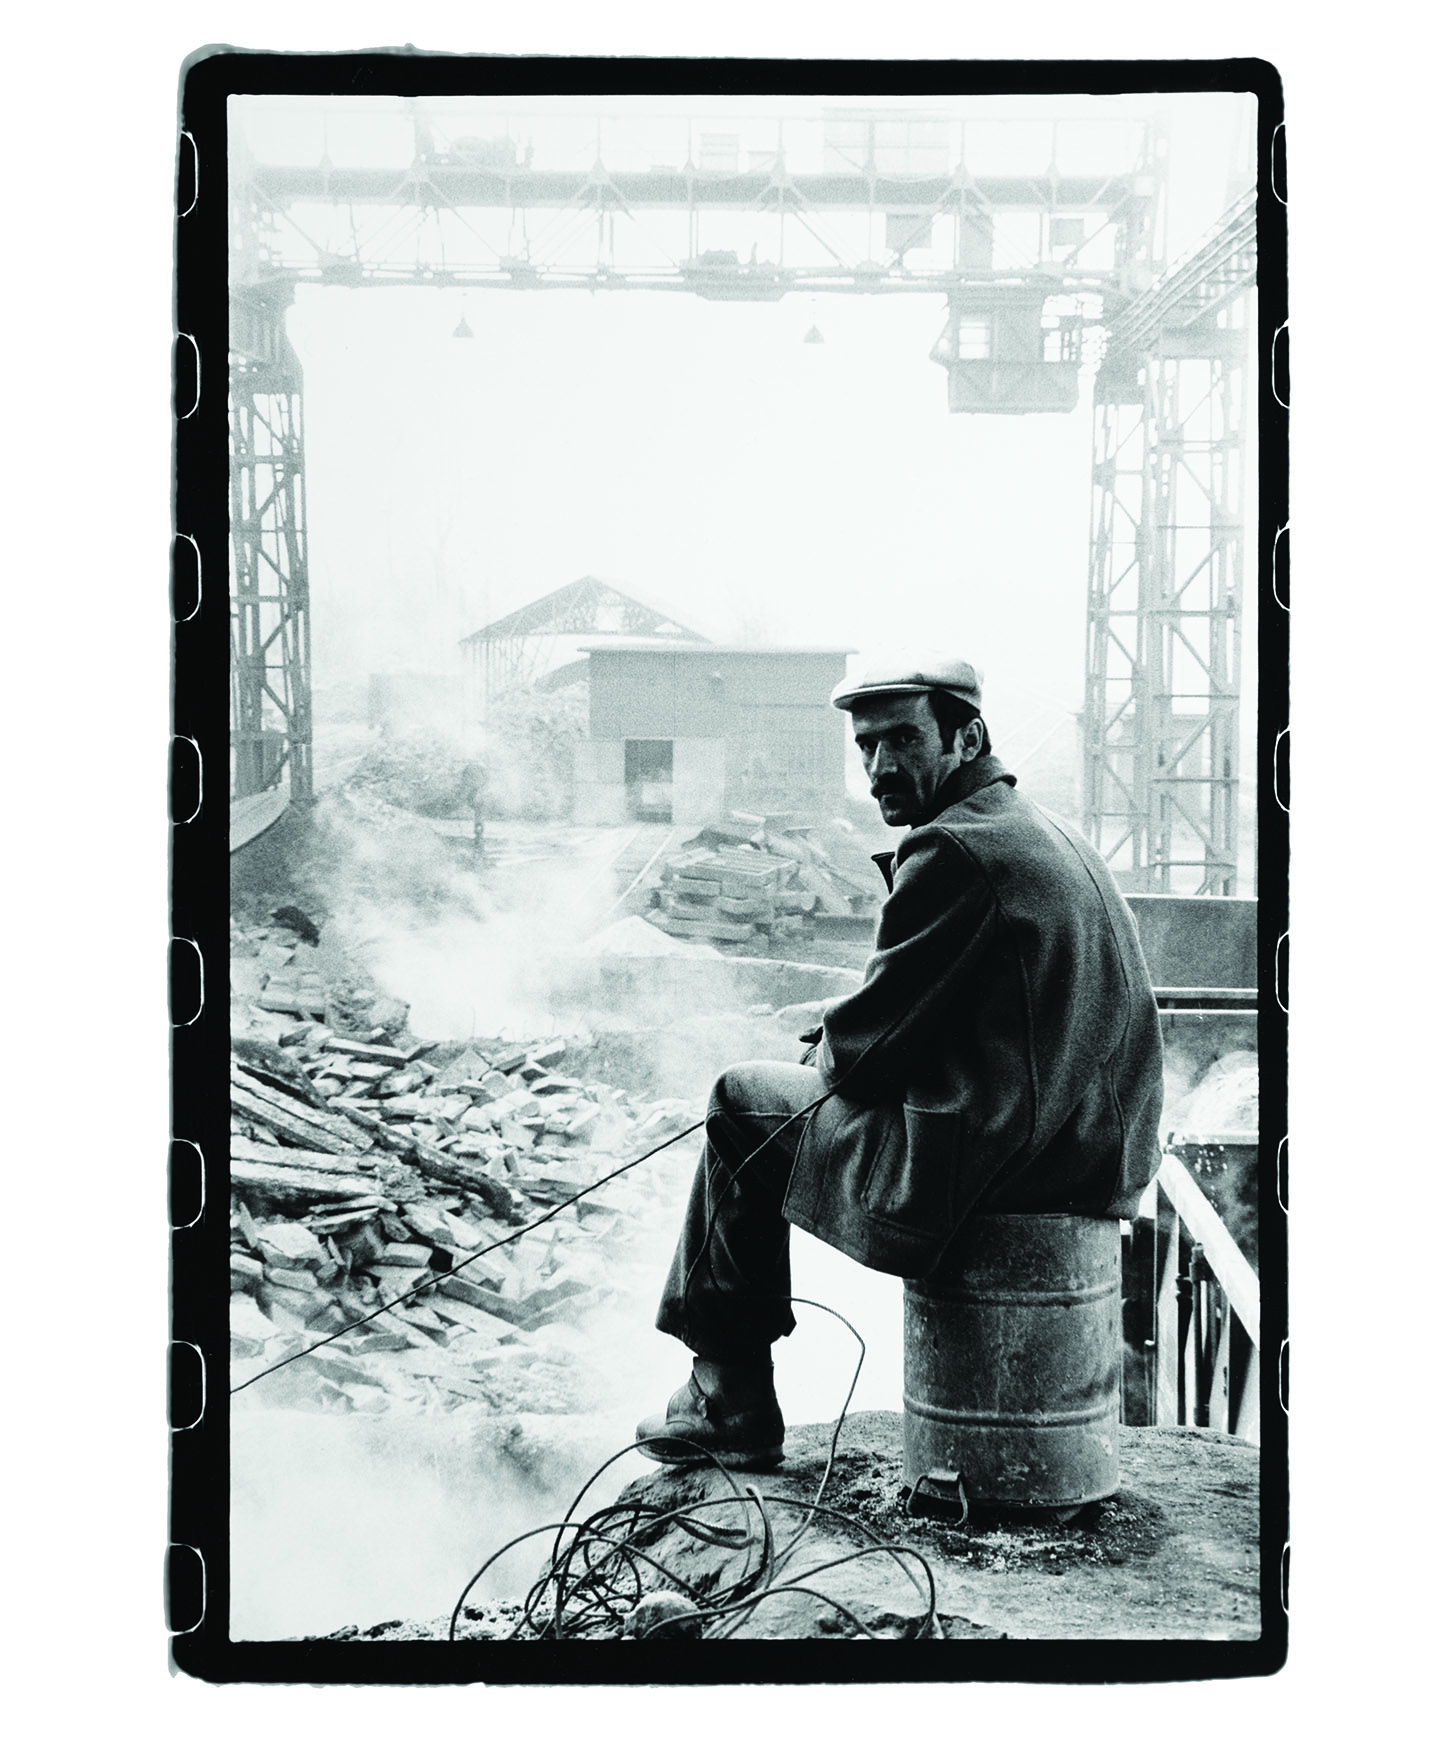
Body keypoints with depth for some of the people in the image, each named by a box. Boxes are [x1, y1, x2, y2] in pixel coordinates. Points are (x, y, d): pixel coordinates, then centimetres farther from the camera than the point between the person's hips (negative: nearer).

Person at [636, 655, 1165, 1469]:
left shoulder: (953, 850, -17)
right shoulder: (1045, 832, 14)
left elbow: (866, 1051, -14)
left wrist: (831, 1056, 8)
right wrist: (846, 1041, 16)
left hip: (990, 1165, -10)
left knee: (742, 1103, 8)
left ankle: (731, 1406, 15)